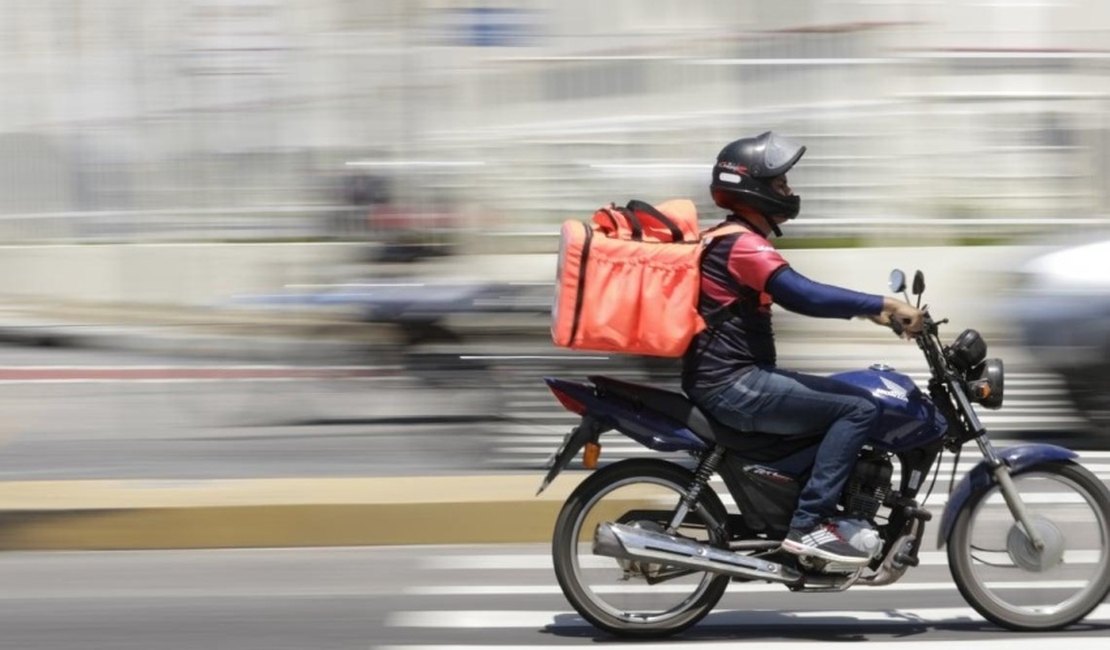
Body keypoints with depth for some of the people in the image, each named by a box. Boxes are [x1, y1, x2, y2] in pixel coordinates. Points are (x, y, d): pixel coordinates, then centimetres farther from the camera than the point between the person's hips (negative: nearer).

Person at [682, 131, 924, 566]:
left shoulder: (737, 241, 19)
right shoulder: (743, 245, -15)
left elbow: (800, 295, 22)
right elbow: (804, 296, -27)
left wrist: (871, 310, 13)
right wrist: (884, 304, -25)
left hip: (731, 379, 11)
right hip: (734, 386, -11)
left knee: (849, 396, 17)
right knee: (859, 409, -14)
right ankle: (808, 524, -18)